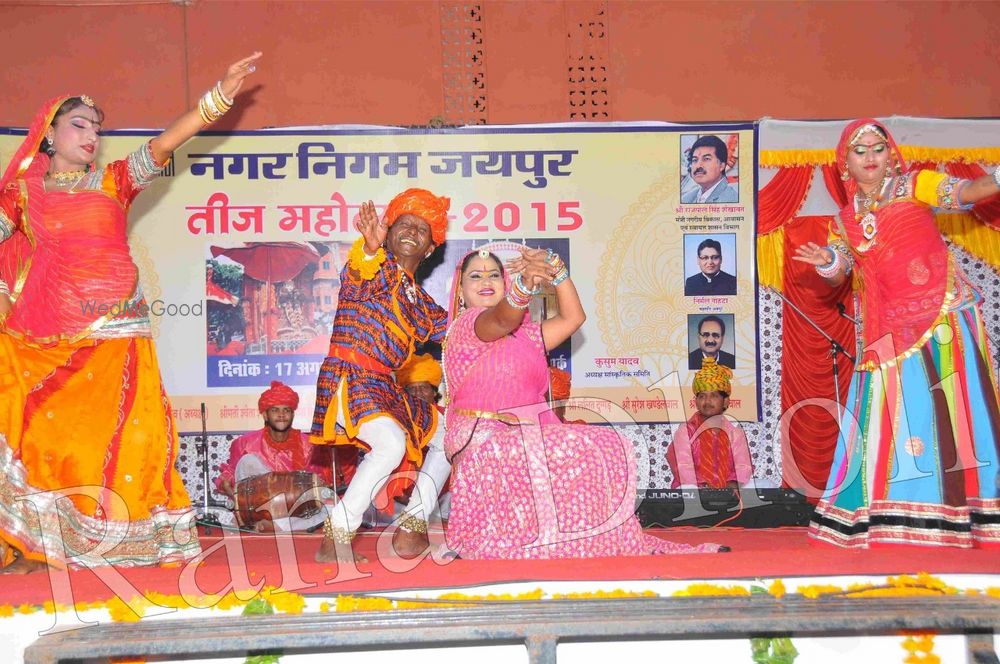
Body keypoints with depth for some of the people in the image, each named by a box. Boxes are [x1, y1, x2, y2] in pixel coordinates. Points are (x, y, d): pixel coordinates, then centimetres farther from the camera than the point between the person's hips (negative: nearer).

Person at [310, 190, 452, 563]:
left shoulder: (419, 299, 20)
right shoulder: (380, 267, -3)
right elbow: (358, 280, -28)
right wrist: (370, 248, -52)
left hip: (384, 386, 9)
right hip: (348, 377, -9)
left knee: (445, 434, 17)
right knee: (393, 442, -32)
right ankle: (335, 539, -24)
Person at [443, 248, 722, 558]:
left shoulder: (524, 335, 25)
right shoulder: (466, 325, 2)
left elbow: (572, 317, 11)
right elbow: (501, 319, -22)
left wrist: (556, 269, -5)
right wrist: (524, 285, -44)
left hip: (526, 438, 7)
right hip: (484, 443, -7)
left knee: (606, 449, -11)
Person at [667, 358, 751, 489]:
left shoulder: (734, 432, 12)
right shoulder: (685, 432, 6)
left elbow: (743, 466, 2)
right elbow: (684, 467, -6)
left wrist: (733, 485, -17)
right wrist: (701, 487, -20)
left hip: (728, 493, 3)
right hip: (695, 494, -3)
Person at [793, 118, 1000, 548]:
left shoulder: (914, 187, 4)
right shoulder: (845, 222, 11)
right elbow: (839, 276, 6)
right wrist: (827, 263, -16)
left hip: (944, 317, -2)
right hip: (890, 331, 2)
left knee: (950, 408, -2)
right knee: (897, 417, 3)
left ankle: (962, 510, 5)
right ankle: (895, 517, 9)